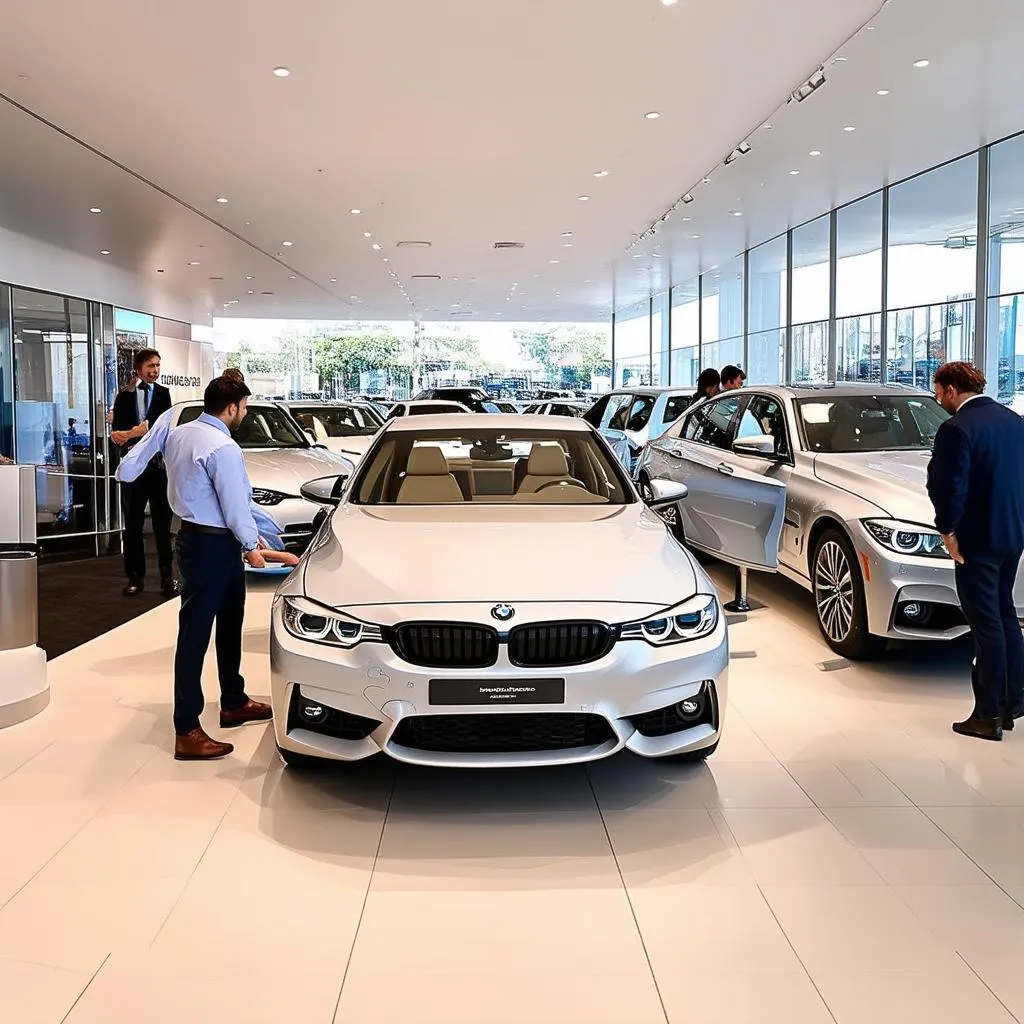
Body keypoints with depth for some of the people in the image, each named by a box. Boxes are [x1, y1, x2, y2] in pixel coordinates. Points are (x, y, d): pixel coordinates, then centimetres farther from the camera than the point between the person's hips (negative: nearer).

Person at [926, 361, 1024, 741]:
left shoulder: (956, 429, -18)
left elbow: (949, 487, -20)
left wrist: (947, 530, -8)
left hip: (978, 539, -8)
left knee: (986, 624, -2)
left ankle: (988, 716, 7)